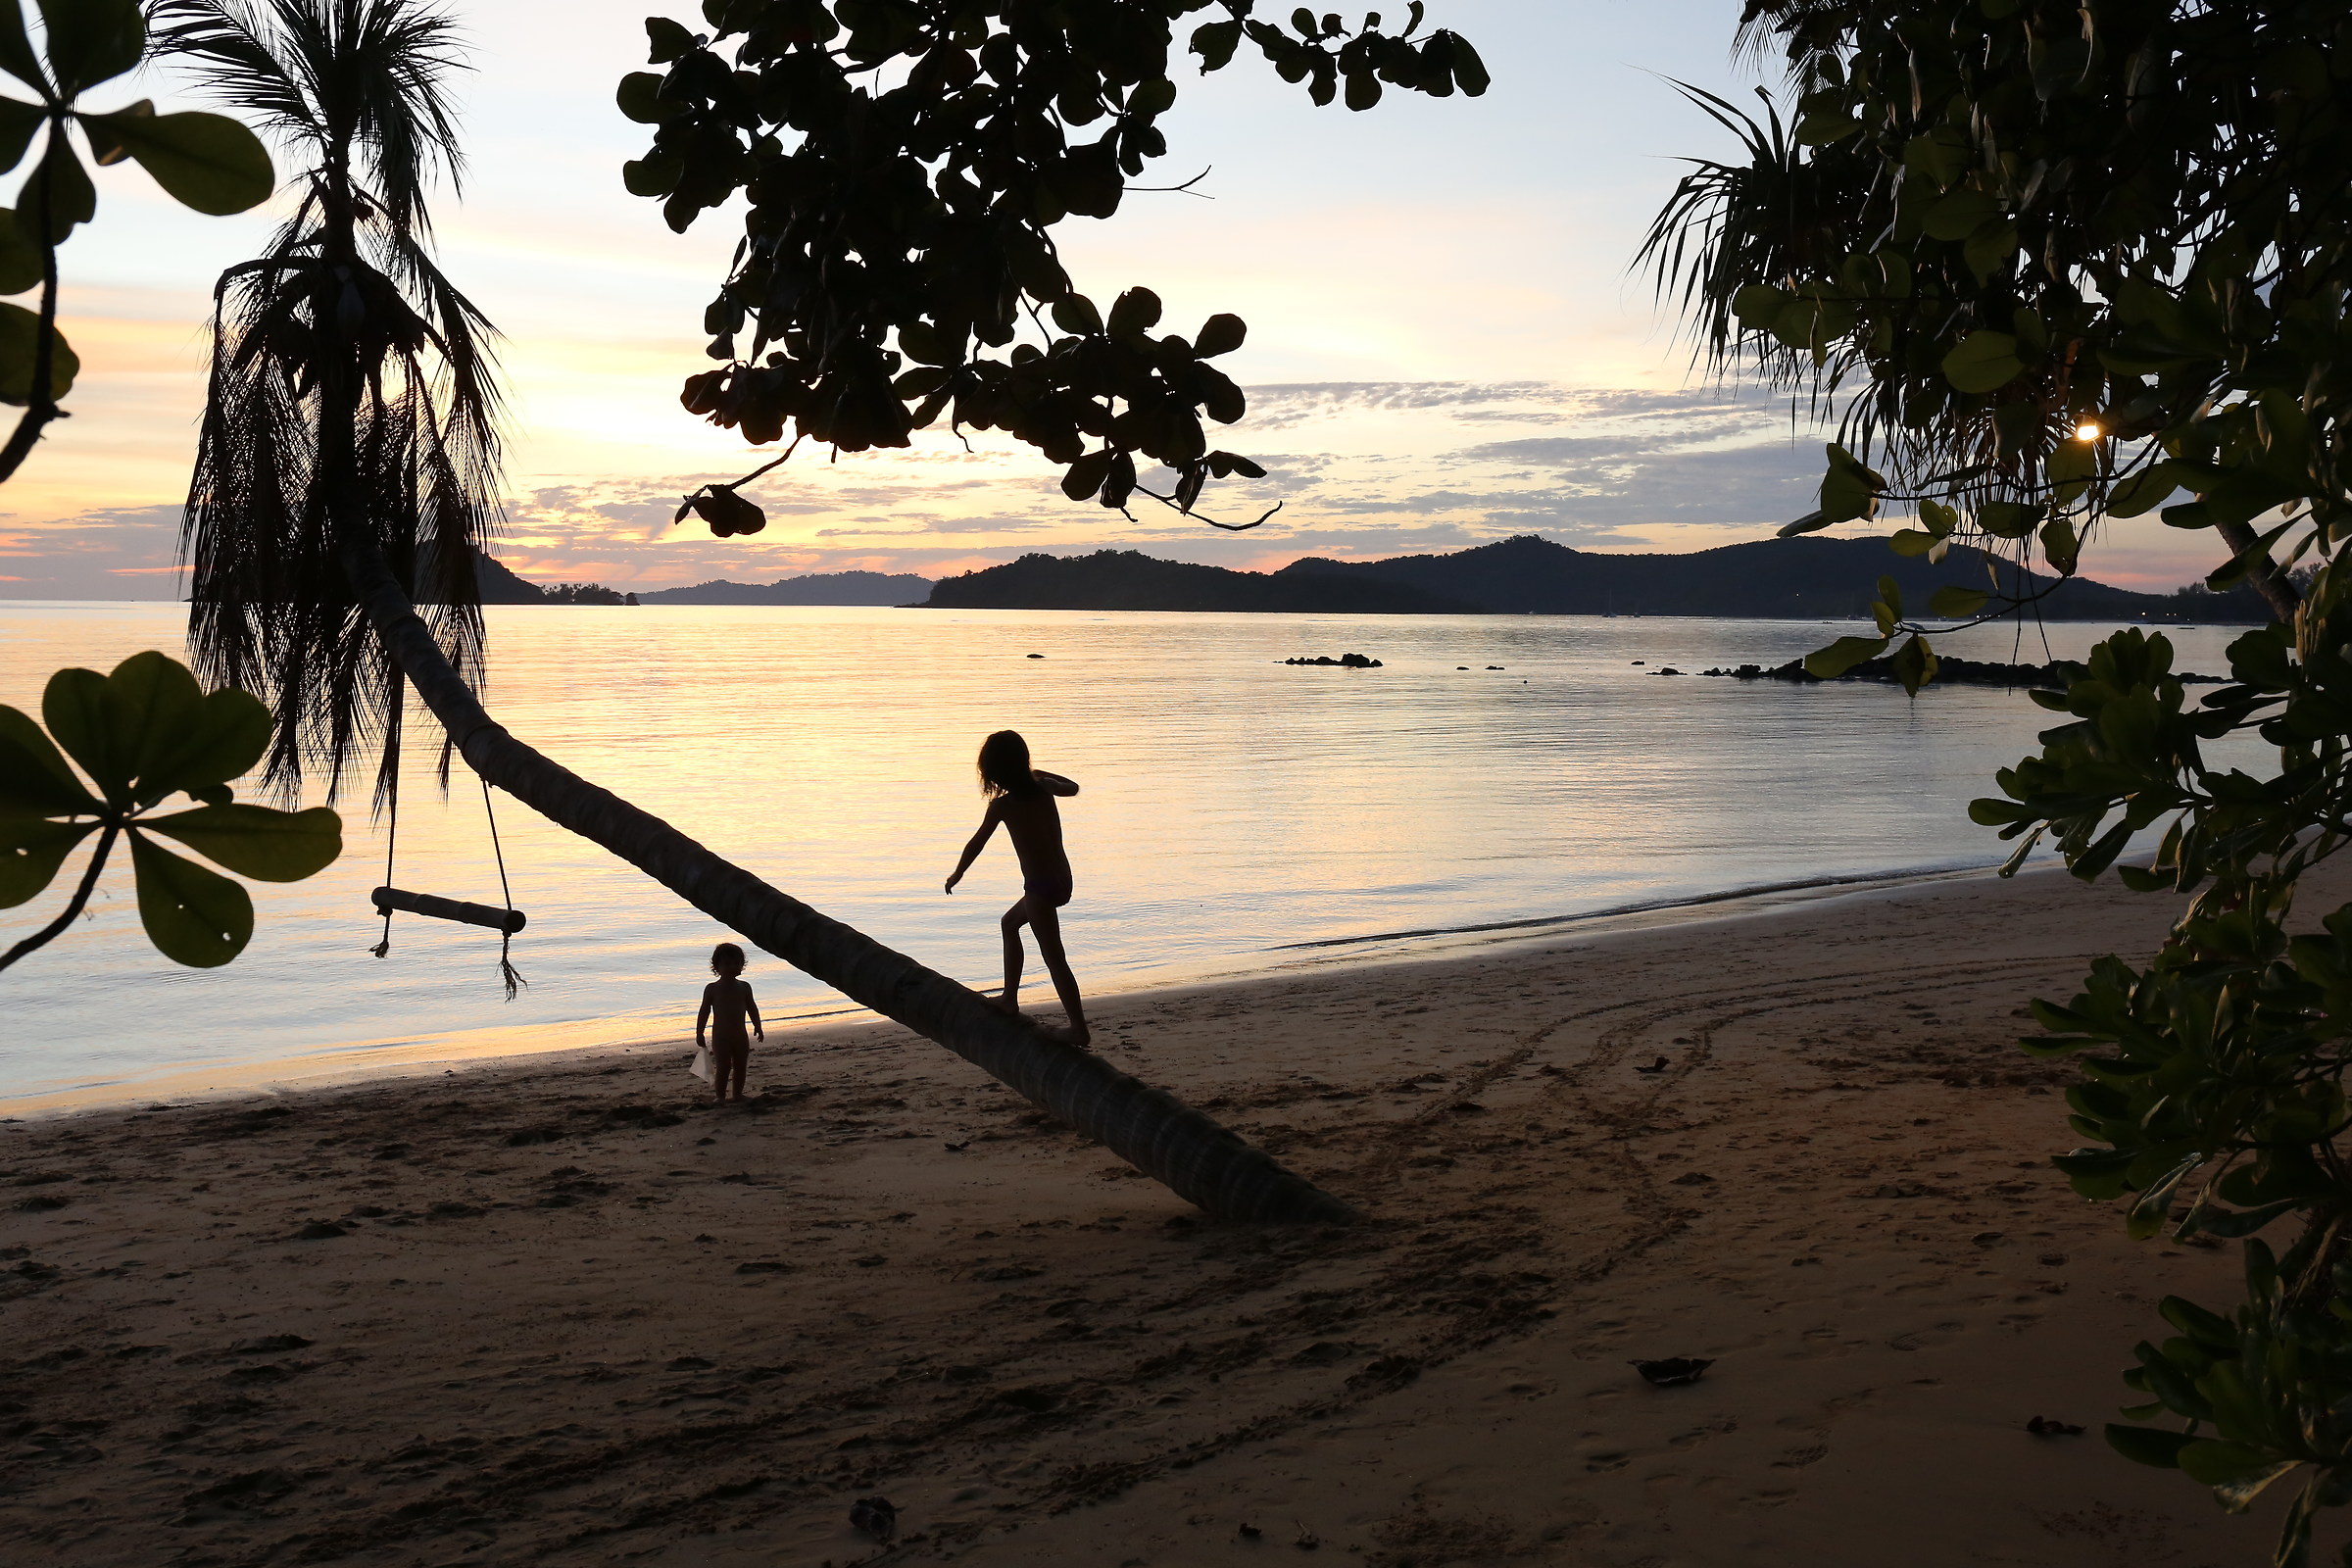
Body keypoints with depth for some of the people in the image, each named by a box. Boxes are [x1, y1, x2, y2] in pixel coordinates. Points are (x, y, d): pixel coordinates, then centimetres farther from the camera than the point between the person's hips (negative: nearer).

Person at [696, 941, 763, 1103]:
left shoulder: (744, 987, 5)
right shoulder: (712, 989, -4)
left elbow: (752, 1008, 14)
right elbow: (704, 1011, -2)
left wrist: (758, 1026, 7)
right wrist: (699, 1033, -4)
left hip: (740, 1035, 4)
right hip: (720, 1036, -4)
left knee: (741, 1066, 9)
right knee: (724, 1067, -7)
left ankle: (738, 1094, 23)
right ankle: (720, 1096, 0)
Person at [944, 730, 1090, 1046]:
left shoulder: (1002, 805, -13)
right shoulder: (1042, 788, 4)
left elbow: (976, 844, -3)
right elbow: (1072, 787, 25)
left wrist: (957, 874, 13)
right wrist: (1041, 774, 38)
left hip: (1041, 887, -8)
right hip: (1062, 880, 8)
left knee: (1054, 959, -4)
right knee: (1009, 923, 28)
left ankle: (1079, 1028, -5)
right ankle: (1010, 998, 35)